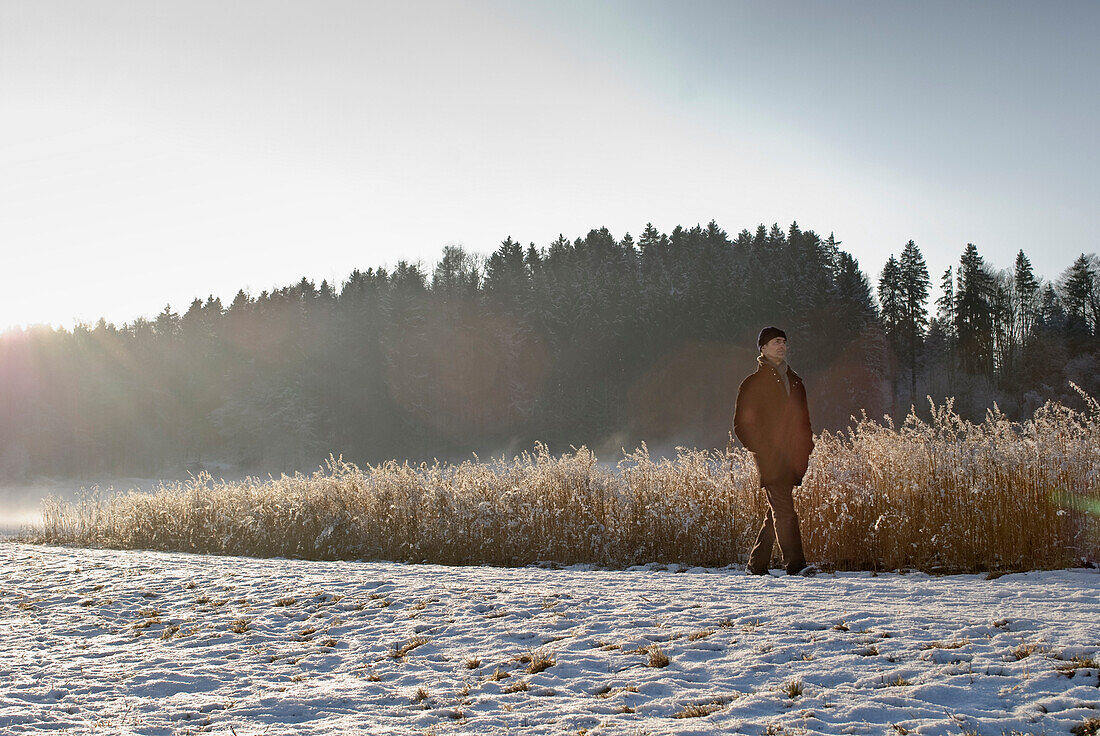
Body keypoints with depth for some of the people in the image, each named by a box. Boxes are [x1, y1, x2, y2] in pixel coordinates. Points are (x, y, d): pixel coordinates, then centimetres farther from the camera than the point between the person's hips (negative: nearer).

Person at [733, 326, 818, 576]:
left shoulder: (794, 381, 19)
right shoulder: (753, 383, -1)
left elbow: (803, 419, 25)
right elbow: (742, 424, -3)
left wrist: (806, 448, 11)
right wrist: (762, 450, -12)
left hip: (791, 459, 7)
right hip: (770, 461, -6)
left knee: (777, 511, 8)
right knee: (784, 510, -14)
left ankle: (757, 564, 17)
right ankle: (795, 564, -17)